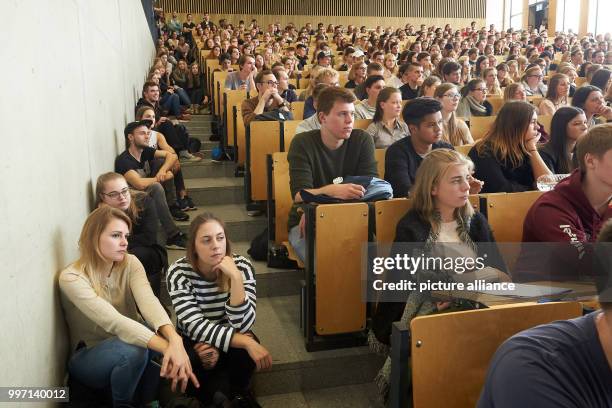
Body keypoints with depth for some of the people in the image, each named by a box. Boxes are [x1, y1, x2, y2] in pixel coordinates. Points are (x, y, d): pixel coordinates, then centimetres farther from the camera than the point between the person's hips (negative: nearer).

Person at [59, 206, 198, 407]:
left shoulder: (130, 263, -9)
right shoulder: (72, 278, -24)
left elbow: (148, 301, -29)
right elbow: (113, 321, -37)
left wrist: (175, 340, -49)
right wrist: (166, 347, -49)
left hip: (126, 341, 5)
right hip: (88, 358, -4)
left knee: (165, 335, -27)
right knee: (132, 350, -35)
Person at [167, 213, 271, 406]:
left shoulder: (241, 266, -19)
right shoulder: (179, 272, -22)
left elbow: (243, 325, -27)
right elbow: (195, 325, -30)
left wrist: (235, 277, -39)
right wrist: (247, 342, -41)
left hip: (230, 338, 1)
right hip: (193, 340, 0)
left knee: (244, 353, -33)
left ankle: (238, 392, 1)